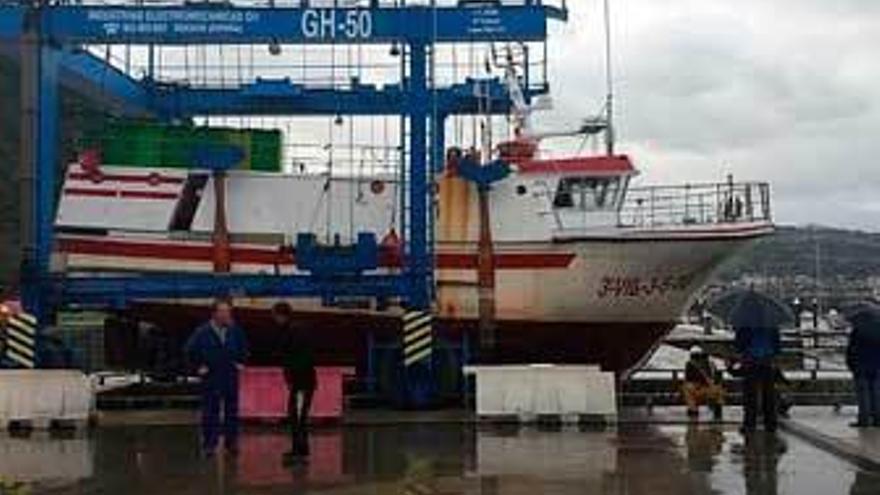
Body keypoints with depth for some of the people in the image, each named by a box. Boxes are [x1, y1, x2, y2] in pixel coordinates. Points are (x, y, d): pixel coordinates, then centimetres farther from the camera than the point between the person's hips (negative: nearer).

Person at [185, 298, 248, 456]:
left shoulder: (235, 330, -1)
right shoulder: (203, 332, -9)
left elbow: (244, 347, 17)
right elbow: (189, 350, 0)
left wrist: (240, 362, 9)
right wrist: (198, 366, -2)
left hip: (231, 377, 3)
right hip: (211, 377, -3)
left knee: (232, 410, 9)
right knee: (210, 411, 2)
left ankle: (231, 441, 20)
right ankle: (209, 444, 10)